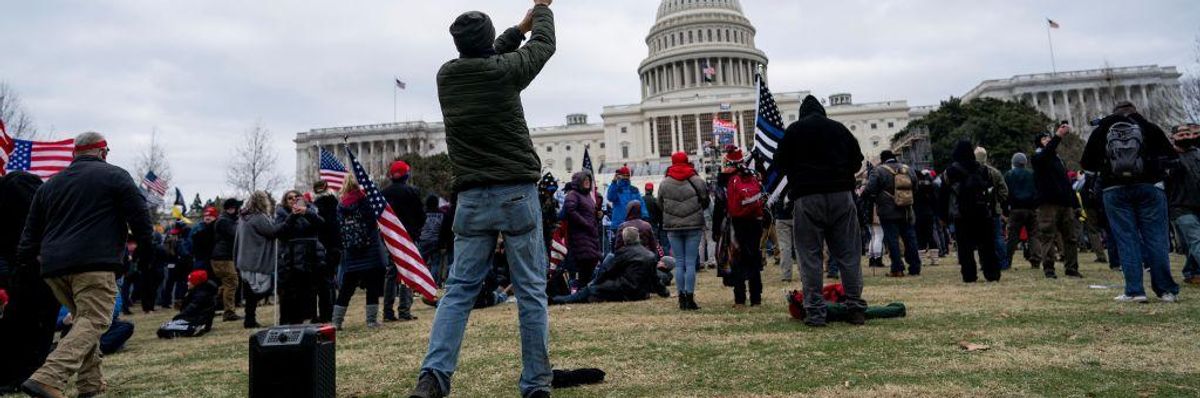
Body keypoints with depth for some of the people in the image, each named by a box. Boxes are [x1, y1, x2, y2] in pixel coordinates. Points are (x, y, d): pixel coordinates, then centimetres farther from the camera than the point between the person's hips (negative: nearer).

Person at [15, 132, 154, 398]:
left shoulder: (50, 184, 22)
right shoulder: (114, 176, 4)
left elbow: (32, 229, 22)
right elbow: (139, 214, 0)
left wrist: (26, 259, 28)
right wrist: (146, 247, 10)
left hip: (54, 267, 7)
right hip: (94, 265, -7)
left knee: (84, 319, 17)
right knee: (93, 321, -10)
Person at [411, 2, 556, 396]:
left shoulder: (447, 75, 7)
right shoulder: (503, 70, -5)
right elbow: (544, 44, 14)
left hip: (472, 198, 4)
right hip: (517, 193, -3)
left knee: (459, 289, 7)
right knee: (531, 292, 3)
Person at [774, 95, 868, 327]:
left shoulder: (794, 130, 4)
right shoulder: (839, 128, 11)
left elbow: (780, 163, 6)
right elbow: (857, 161, 15)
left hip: (807, 197, -2)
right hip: (841, 194, 2)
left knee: (810, 256, 0)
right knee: (849, 253, 6)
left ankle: (815, 312, -3)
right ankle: (856, 309, 6)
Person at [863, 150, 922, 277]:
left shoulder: (879, 171, -9)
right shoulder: (909, 169, 9)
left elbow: (869, 191, -12)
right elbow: (915, 189, 17)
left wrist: (872, 200, 7)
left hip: (888, 212, -5)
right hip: (907, 212, 5)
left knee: (892, 239, -2)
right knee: (910, 238, 11)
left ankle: (897, 269, -3)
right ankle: (915, 268, 14)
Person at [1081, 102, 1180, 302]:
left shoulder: (1100, 131, 8)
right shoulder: (1149, 128, 7)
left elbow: (1087, 163, 9)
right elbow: (1172, 157, 4)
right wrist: (1154, 163, 21)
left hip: (1115, 190, 0)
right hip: (1148, 187, 0)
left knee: (1127, 240, 1)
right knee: (1156, 239, 3)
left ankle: (1134, 291, -3)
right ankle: (1167, 290, 6)